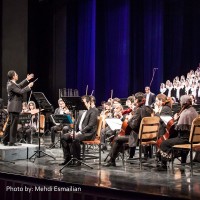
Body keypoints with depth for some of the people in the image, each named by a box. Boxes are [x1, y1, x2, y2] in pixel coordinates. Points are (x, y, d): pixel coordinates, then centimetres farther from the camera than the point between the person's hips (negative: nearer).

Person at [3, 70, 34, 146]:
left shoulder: (11, 83, 11)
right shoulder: (11, 85, -19)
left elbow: (19, 86, 25)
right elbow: (21, 91, -24)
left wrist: (27, 80, 22)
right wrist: (29, 86, -12)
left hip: (12, 107, 10)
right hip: (14, 107, -10)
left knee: (10, 124, 15)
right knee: (14, 124, -5)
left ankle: (5, 141, 22)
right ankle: (12, 142, 0)